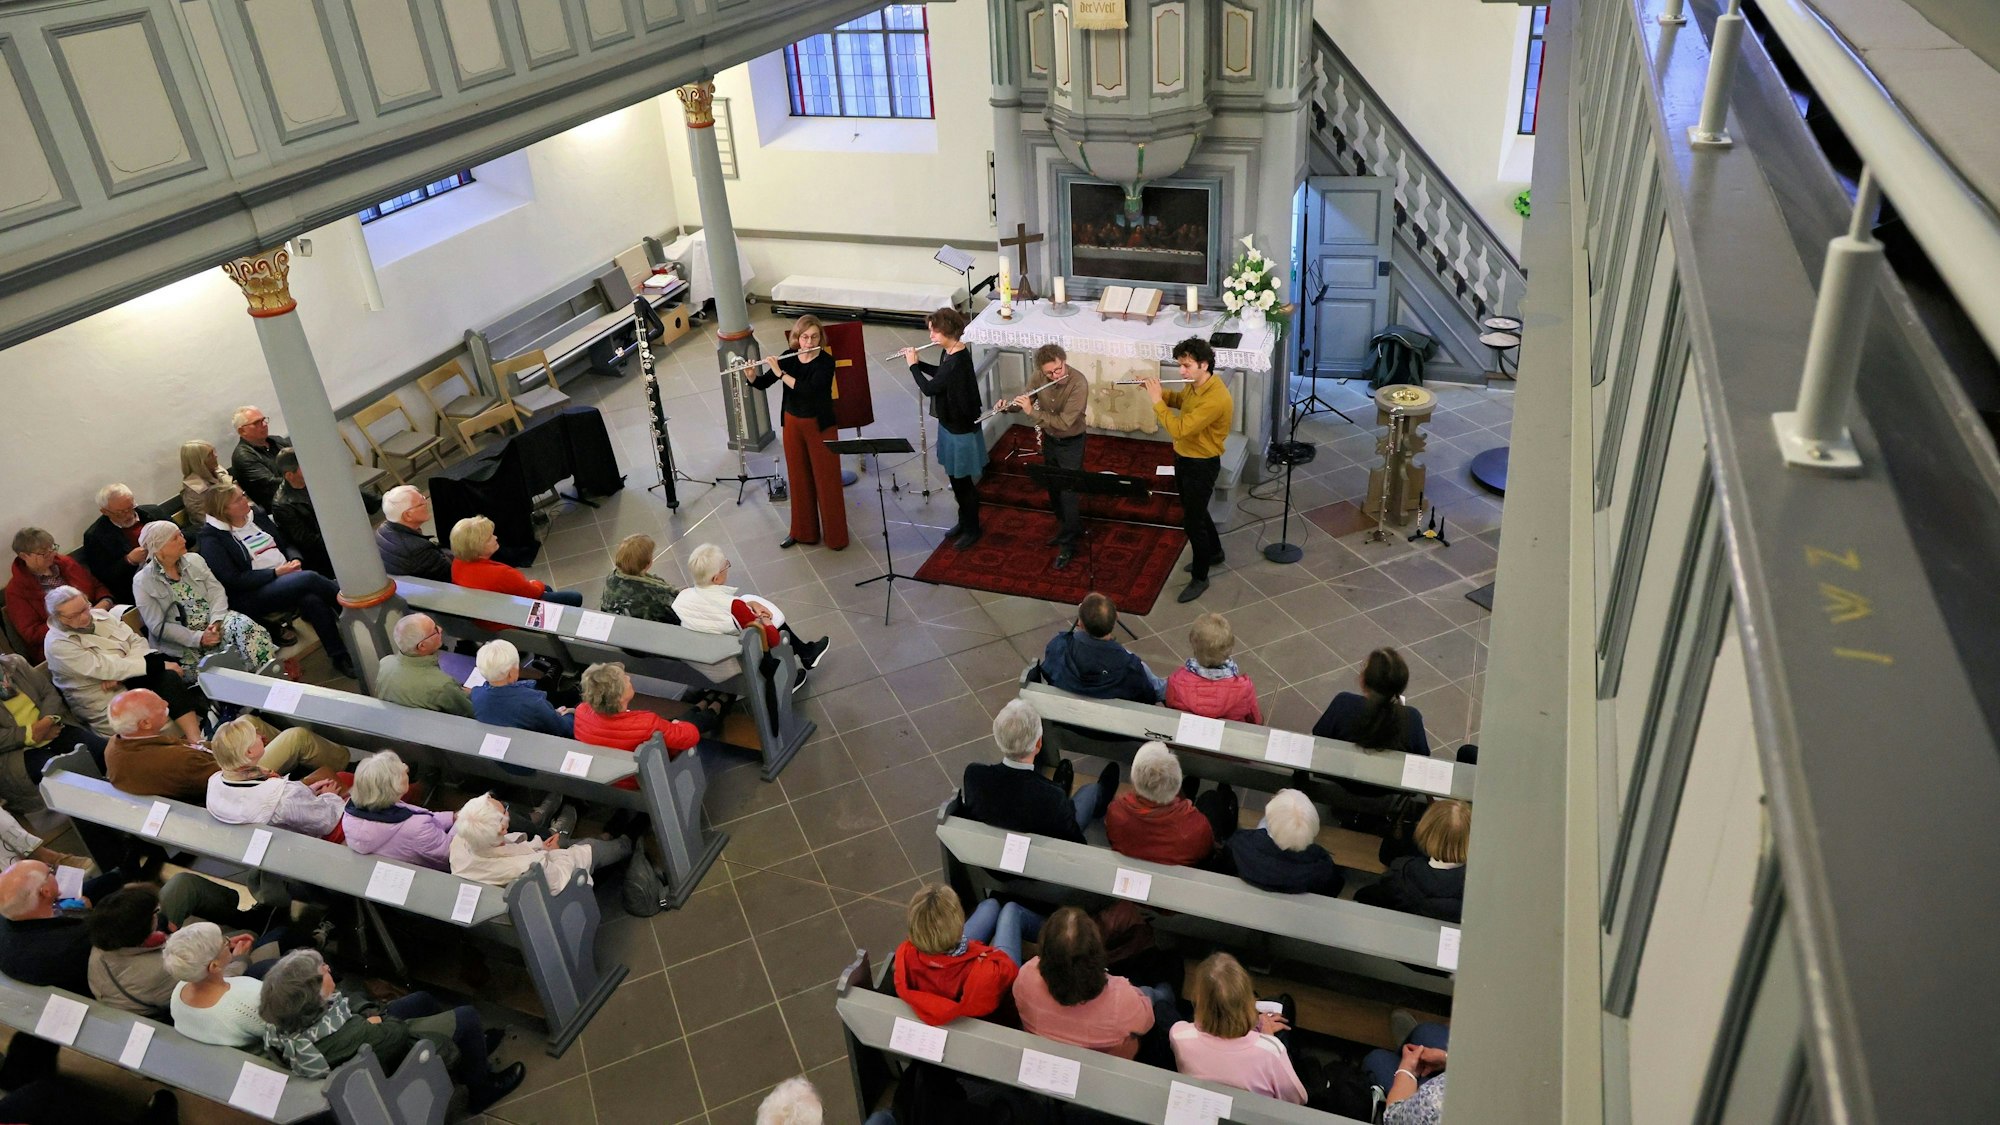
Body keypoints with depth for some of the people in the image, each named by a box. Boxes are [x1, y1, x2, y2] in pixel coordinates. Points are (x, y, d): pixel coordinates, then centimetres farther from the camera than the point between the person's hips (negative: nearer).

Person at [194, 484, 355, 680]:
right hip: (252, 594, -5)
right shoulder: (211, 538, -4)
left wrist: (295, 560, -2)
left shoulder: (256, 514, 14)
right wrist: (276, 573, -15)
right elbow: (233, 581, -10)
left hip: (288, 578, 6)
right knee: (309, 578, -32)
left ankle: (340, 656, -27)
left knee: (312, 600, -30)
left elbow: (285, 544, 21)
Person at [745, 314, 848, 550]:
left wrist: (779, 372, -29)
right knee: (798, 478, 15)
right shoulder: (788, 359, -3)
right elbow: (762, 384, 1)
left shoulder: (826, 361, -17)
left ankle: (835, 535, 16)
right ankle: (803, 530, 29)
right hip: (793, 424, 5)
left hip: (820, 426, -5)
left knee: (826, 479, 3)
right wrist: (751, 376, -21)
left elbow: (808, 389, -30)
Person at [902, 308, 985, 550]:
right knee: (954, 477, 21)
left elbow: (928, 388, -25)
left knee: (964, 480, 6)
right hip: (950, 423, 9)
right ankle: (964, 520, 38)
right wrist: (919, 362, 7)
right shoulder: (949, 352, 0)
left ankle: (972, 530, 22)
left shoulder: (957, 361, -29)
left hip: (961, 429, -9)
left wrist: (913, 365, -11)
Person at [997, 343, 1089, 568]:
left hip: (1071, 443, -6)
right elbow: (1026, 401, 3)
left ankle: (1068, 544, 13)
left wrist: (1032, 412, -34)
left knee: (1068, 493, -1)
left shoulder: (1079, 383, -29)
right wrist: (1008, 405, -19)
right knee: (1053, 488, 19)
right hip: (1049, 440, 6)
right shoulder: (1040, 378, -12)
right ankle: (1068, 528, 40)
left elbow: (1064, 422, -33)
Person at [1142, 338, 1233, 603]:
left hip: (1201, 466, -9)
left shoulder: (1215, 399, -31)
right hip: (1183, 459, 9)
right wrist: (1158, 389, 2)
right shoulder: (1195, 385, -3)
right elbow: (1179, 399, 21)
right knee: (1195, 511, 25)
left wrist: (1156, 400, -26)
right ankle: (1214, 553, 48)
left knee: (1192, 520, 1)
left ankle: (1200, 578, 17)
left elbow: (1179, 430, -34)